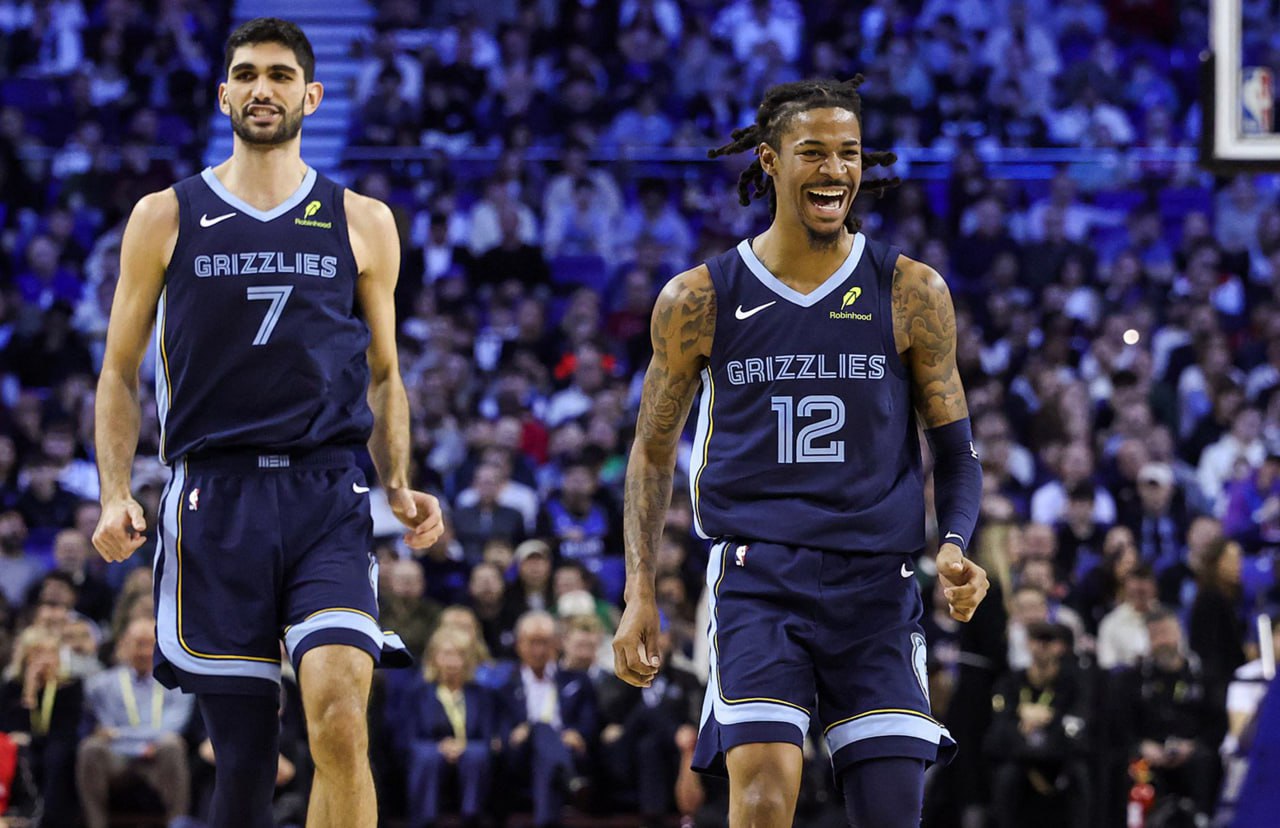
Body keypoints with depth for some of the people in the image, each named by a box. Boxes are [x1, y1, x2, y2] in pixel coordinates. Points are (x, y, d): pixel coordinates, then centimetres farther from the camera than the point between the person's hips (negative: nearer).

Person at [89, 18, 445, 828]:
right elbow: (120, 372, 11)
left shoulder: (362, 224, 10)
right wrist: (116, 495, -2)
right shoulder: (166, 219, 8)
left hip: (328, 499, 0)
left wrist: (400, 485, 2)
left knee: (340, 724, -20)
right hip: (215, 502, 0)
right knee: (245, 750, 2)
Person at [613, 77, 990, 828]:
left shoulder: (910, 293, 3)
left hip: (876, 577, 1)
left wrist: (955, 546, -10)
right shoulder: (701, 299, 3)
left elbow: (955, 446, 9)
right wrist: (640, 592, 6)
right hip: (756, 575, -1)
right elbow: (655, 449, 13)